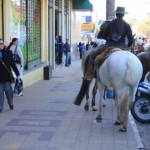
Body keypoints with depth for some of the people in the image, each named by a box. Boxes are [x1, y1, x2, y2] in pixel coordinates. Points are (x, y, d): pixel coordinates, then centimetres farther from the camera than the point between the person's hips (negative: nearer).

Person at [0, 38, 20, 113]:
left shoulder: (8, 52, 2)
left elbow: (13, 64, 7)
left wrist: (17, 74, 7)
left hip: (7, 75, 0)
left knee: (8, 90, -3)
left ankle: (10, 103, 23)